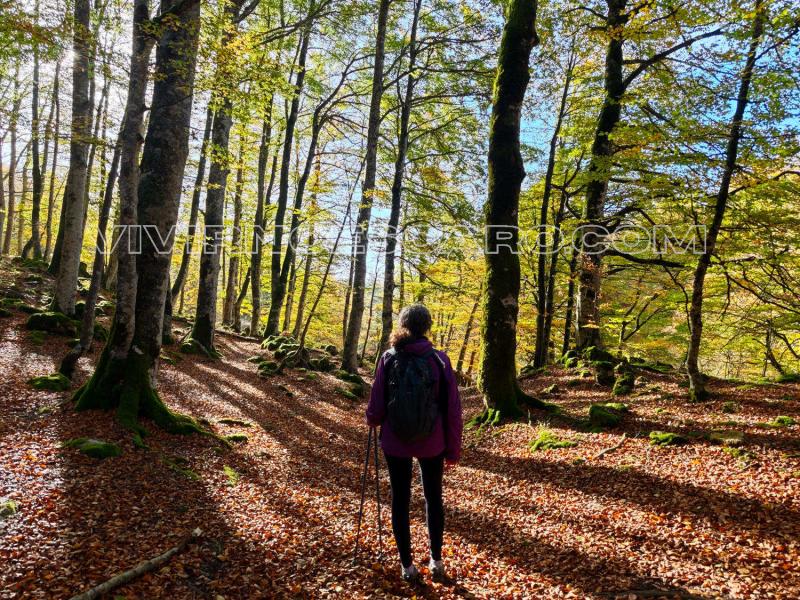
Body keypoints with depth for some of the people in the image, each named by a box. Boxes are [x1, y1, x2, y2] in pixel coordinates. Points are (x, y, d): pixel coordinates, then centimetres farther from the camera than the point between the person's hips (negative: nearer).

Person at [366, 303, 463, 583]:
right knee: (434, 497, 20)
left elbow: (376, 405, -7)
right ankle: (436, 560, 28)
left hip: (395, 442, 0)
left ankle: (407, 565, 24)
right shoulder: (439, 359, -9)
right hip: (432, 443, 0)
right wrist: (453, 449, 3)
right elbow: (452, 409, -7)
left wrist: (372, 420, 17)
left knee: (400, 499, 15)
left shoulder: (389, 358, -9)